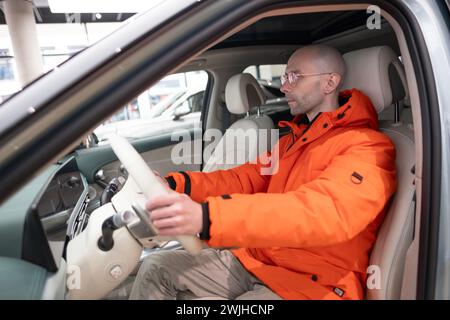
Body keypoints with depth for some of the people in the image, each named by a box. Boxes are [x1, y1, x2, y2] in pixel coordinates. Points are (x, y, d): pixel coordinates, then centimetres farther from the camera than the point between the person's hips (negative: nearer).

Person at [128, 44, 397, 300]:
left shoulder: (367, 147, -14)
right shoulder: (293, 138, 16)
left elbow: (324, 212, -32)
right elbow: (247, 177, 8)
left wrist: (206, 218, -44)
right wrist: (174, 184, -7)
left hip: (309, 284, -7)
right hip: (254, 260, 8)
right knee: (156, 268, 2)